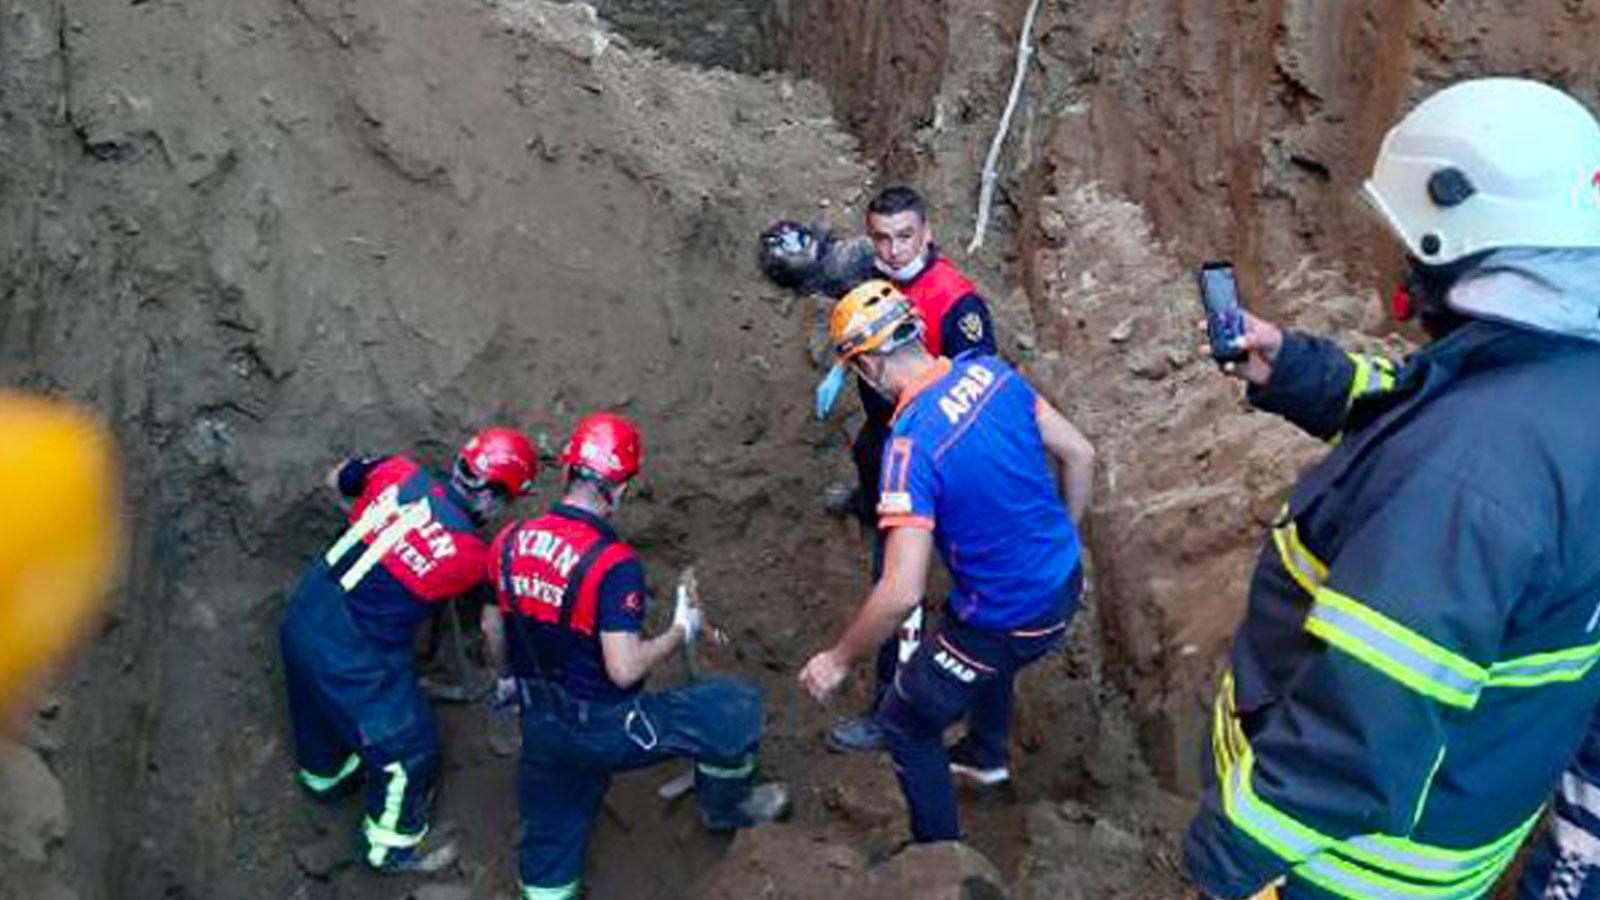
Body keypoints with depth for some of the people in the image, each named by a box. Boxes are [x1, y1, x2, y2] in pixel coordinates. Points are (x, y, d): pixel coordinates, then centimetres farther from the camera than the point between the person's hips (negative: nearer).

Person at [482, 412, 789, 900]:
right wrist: (681, 632, -9)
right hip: (604, 729, -7)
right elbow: (624, 670, -26)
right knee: (737, 706, 7)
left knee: (550, 842, 25)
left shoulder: (509, 541, -4)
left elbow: (492, 630, 9)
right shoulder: (614, 564, -25)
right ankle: (725, 807, 30)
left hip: (539, 726, 7)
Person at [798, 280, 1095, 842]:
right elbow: (1079, 454, 3)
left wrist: (839, 660, -16)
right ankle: (986, 755, 64)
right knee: (986, 651, 39)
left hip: (1012, 619, -8)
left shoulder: (911, 442, -29)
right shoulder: (988, 371, -7)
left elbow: (902, 593, -32)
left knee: (904, 723, 14)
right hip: (1064, 582, 8)